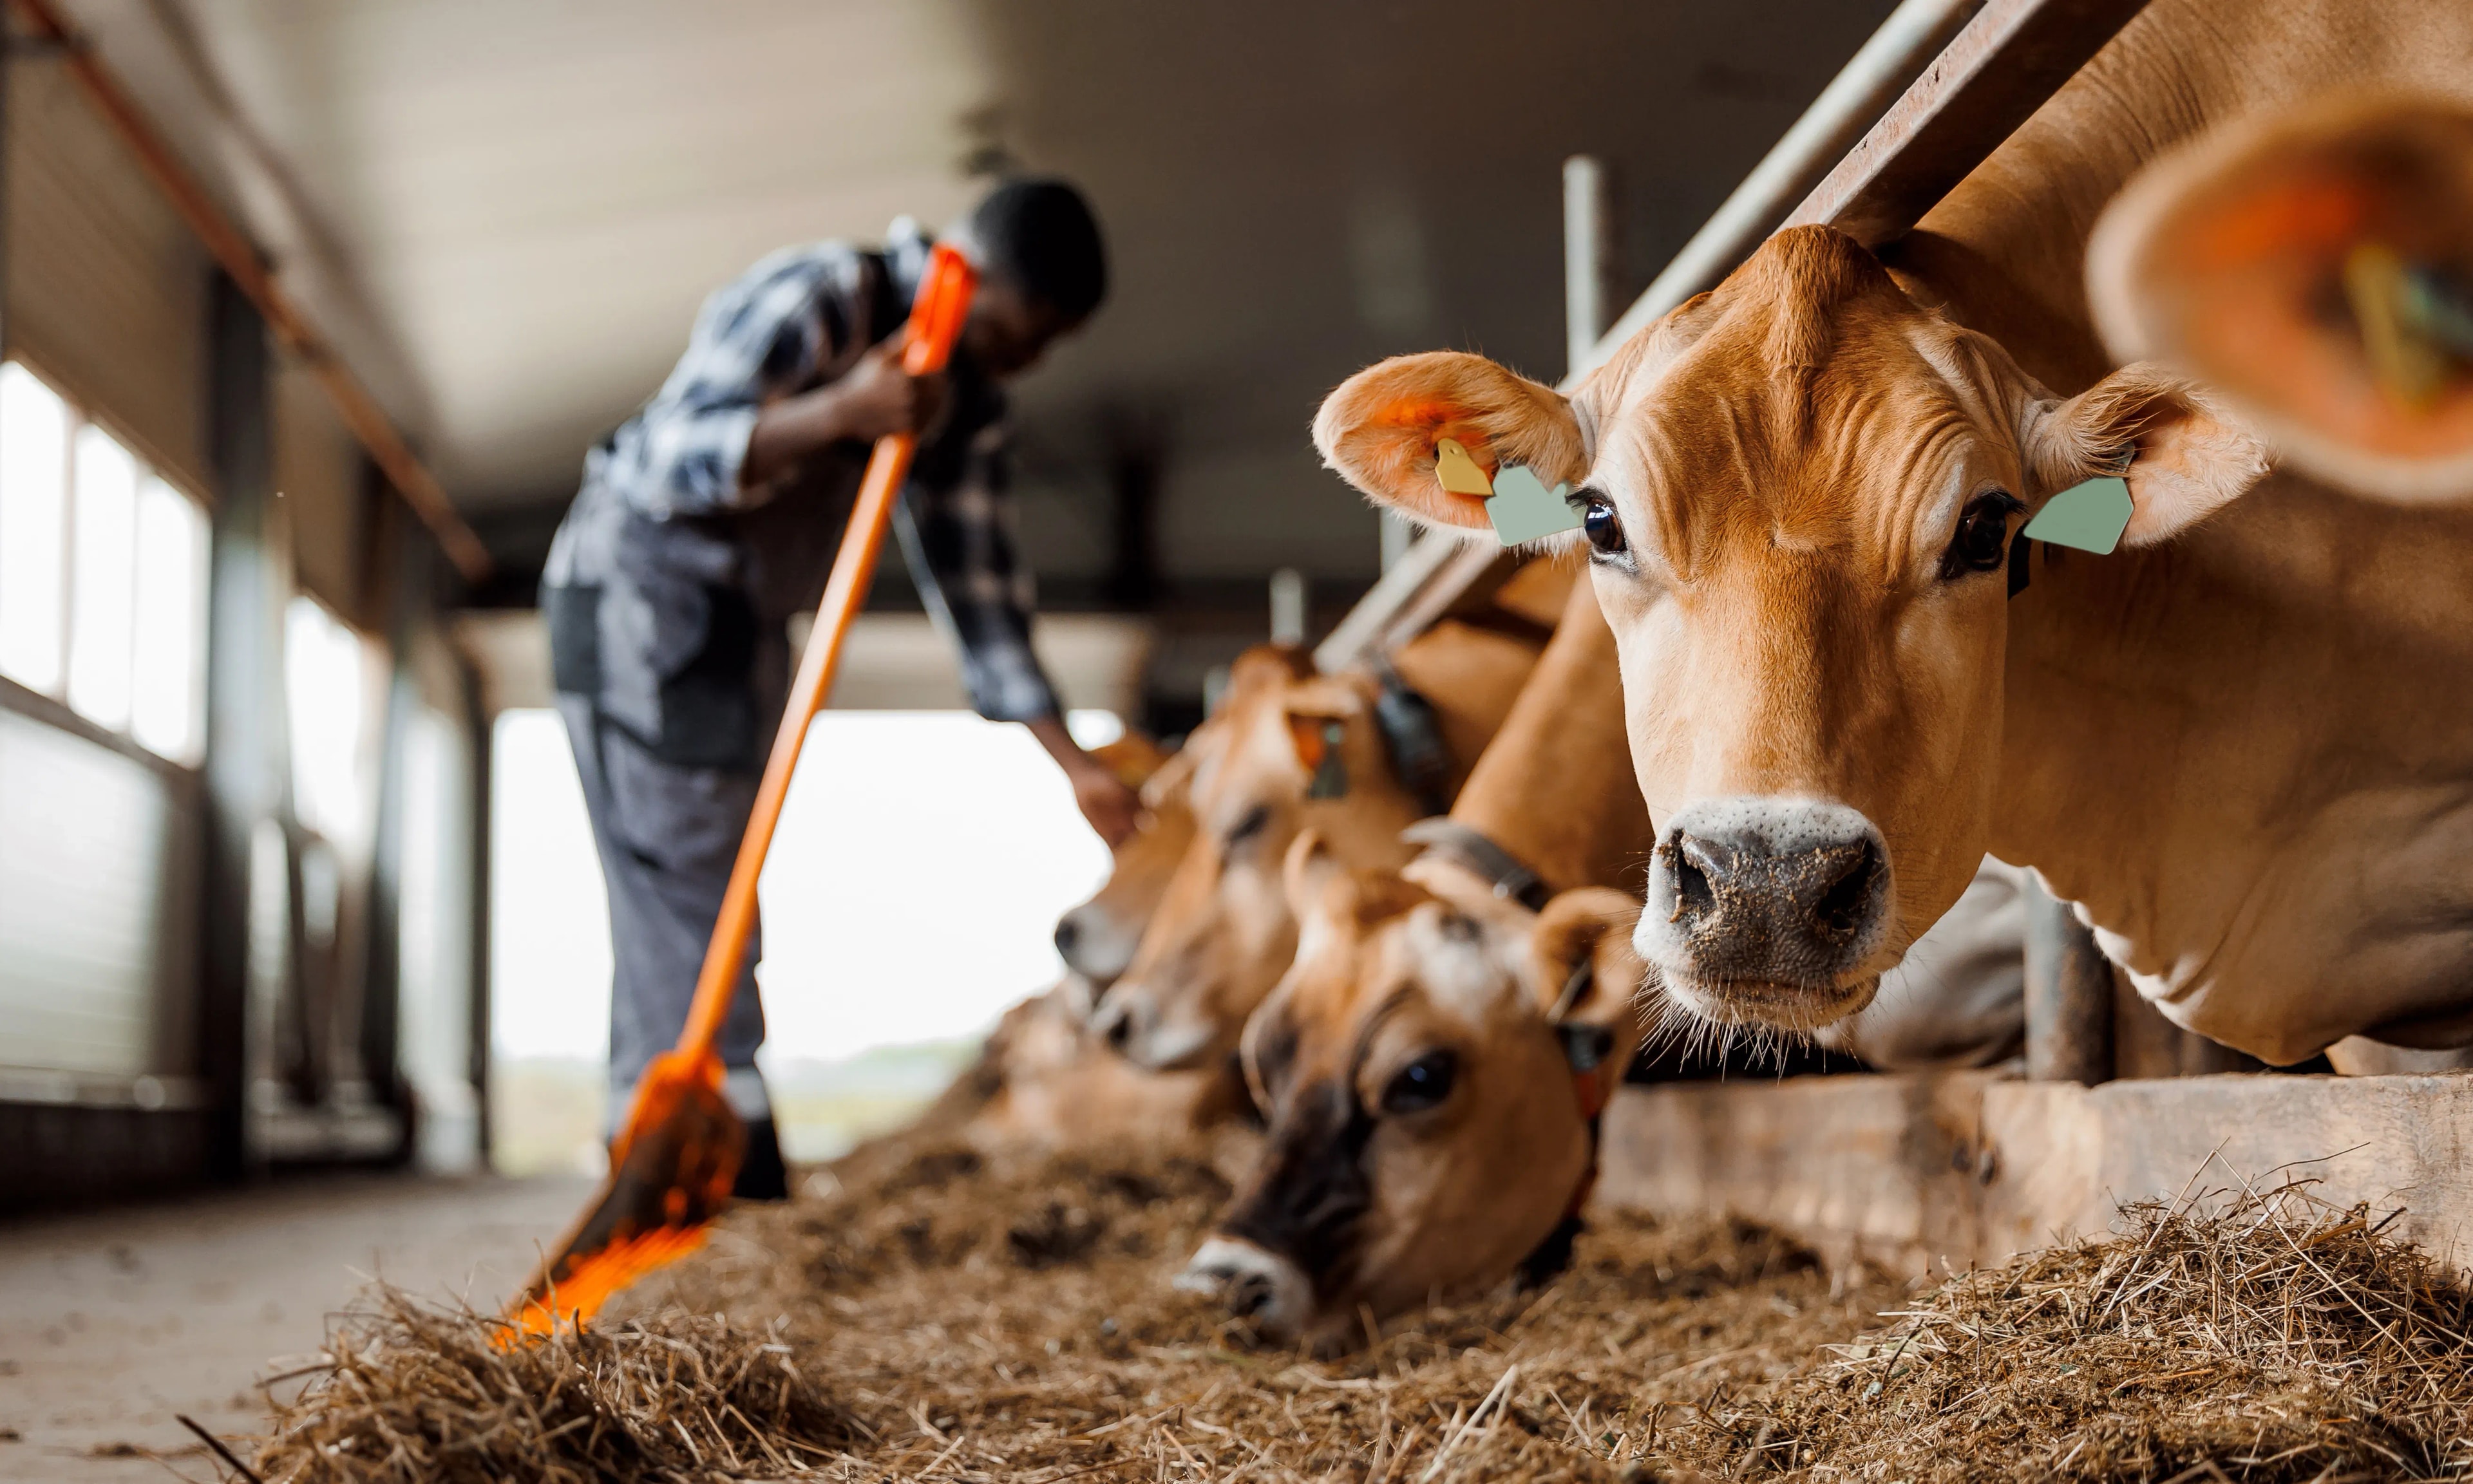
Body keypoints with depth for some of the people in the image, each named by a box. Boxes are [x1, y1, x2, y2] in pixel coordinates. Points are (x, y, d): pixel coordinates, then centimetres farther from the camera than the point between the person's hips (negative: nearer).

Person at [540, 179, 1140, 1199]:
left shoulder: (965, 402, 5)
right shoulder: (808, 302, -19)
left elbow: (977, 587, 6)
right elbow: (667, 457, -25)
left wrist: (1072, 761, 0)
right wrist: (838, 411, -38)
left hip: (743, 627, 8)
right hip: (635, 594, -8)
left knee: (707, 888, 8)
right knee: (684, 880, -12)